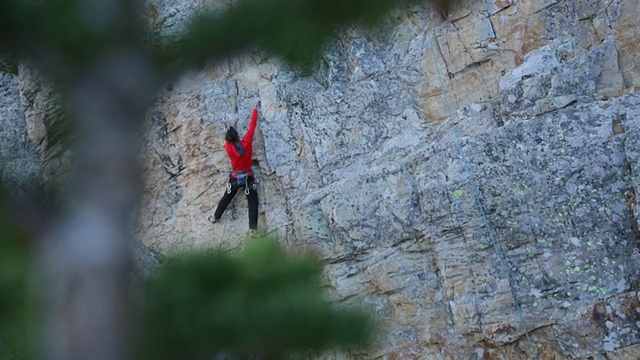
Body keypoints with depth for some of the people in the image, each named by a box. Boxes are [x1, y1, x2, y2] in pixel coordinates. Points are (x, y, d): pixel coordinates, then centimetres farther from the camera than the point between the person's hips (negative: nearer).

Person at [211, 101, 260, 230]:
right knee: (253, 202, 3)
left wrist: (232, 126, 25)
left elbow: (228, 138, 11)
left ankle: (216, 217, 32)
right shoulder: (246, 143, -18)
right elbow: (252, 126, -12)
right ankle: (253, 226, -7)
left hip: (235, 178, 2)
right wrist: (255, 109, -3)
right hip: (248, 178, -2)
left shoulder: (229, 148, -13)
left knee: (226, 198, 20)